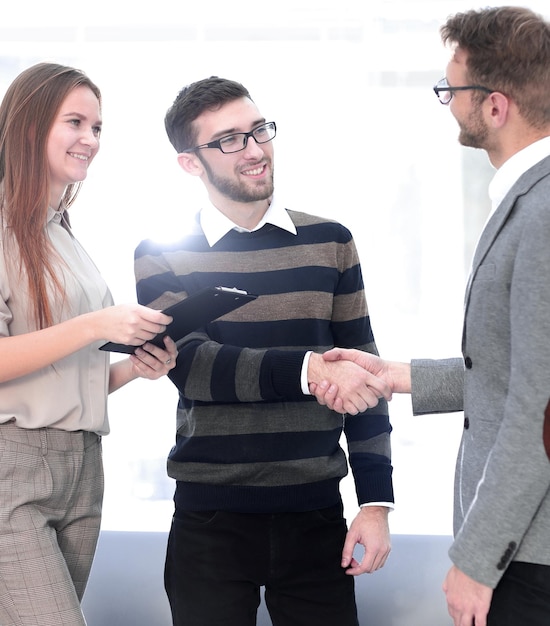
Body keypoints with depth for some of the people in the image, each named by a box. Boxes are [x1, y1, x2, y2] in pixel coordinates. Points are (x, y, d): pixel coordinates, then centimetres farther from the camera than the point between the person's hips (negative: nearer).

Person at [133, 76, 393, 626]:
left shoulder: (329, 243, 6)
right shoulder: (161, 257, 2)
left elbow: (362, 377, 6)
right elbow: (192, 365, -13)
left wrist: (376, 501, 0)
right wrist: (308, 369, -27)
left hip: (316, 516, 1)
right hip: (210, 519, -1)